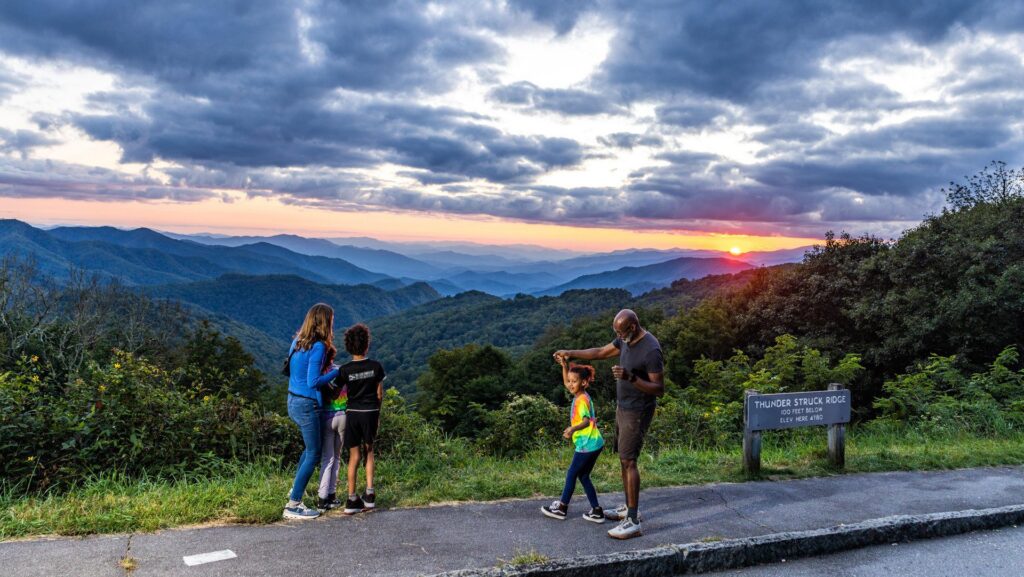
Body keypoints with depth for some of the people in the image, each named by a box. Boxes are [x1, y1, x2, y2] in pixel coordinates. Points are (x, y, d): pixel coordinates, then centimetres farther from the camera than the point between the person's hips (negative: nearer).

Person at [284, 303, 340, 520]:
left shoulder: (297, 341, 7)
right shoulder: (318, 346, -18)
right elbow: (313, 382, -21)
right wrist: (336, 372, -10)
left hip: (293, 402, 9)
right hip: (307, 405, -9)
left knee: (311, 448, 24)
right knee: (313, 454, 2)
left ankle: (296, 491, 27)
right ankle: (293, 505, 5)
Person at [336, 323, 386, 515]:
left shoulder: (344, 370, -8)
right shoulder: (375, 366, -5)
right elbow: (380, 394, 1)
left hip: (352, 413, 0)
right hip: (371, 412, 0)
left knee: (354, 456, 7)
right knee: (369, 452, 17)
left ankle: (352, 500, 6)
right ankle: (369, 493, 9)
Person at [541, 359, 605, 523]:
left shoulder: (582, 399, -18)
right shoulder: (580, 395, 8)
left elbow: (586, 421, -26)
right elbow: (566, 383, 24)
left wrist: (573, 428, -41)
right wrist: (564, 366, 12)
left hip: (587, 444, -9)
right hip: (593, 443, 9)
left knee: (571, 474, 4)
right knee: (583, 476, 14)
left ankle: (561, 508, 17)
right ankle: (597, 511, 15)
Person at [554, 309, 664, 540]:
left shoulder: (651, 350, -24)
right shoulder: (626, 340, 3)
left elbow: (659, 389, -23)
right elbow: (601, 352, 18)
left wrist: (631, 377, -34)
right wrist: (570, 354, 14)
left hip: (637, 413, -9)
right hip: (623, 408, 9)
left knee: (628, 461, -10)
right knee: (624, 459, 15)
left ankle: (633, 522, -8)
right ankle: (630, 507, 28)